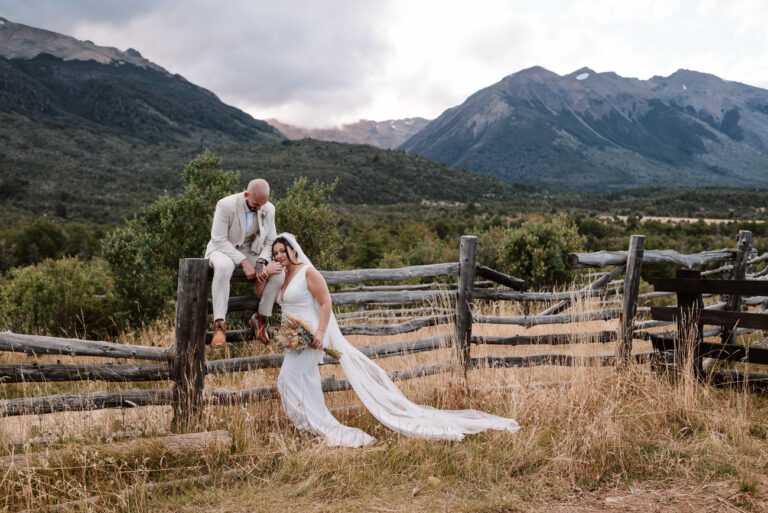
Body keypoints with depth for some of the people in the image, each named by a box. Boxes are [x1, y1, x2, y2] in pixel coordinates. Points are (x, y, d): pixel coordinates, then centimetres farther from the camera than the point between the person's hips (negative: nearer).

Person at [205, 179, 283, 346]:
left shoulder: (269, 209, -5)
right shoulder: (226, 205, -20)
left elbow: (270, 241, 0)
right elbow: (219, 239, -21)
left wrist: (262, 262, -21)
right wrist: (243, 262, -28)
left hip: (250, 252, 4)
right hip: (223, 249, -4)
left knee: (278, 272, -22)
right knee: (224, 267, -41)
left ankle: (260, 318, -3)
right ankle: (219, 324, -36)